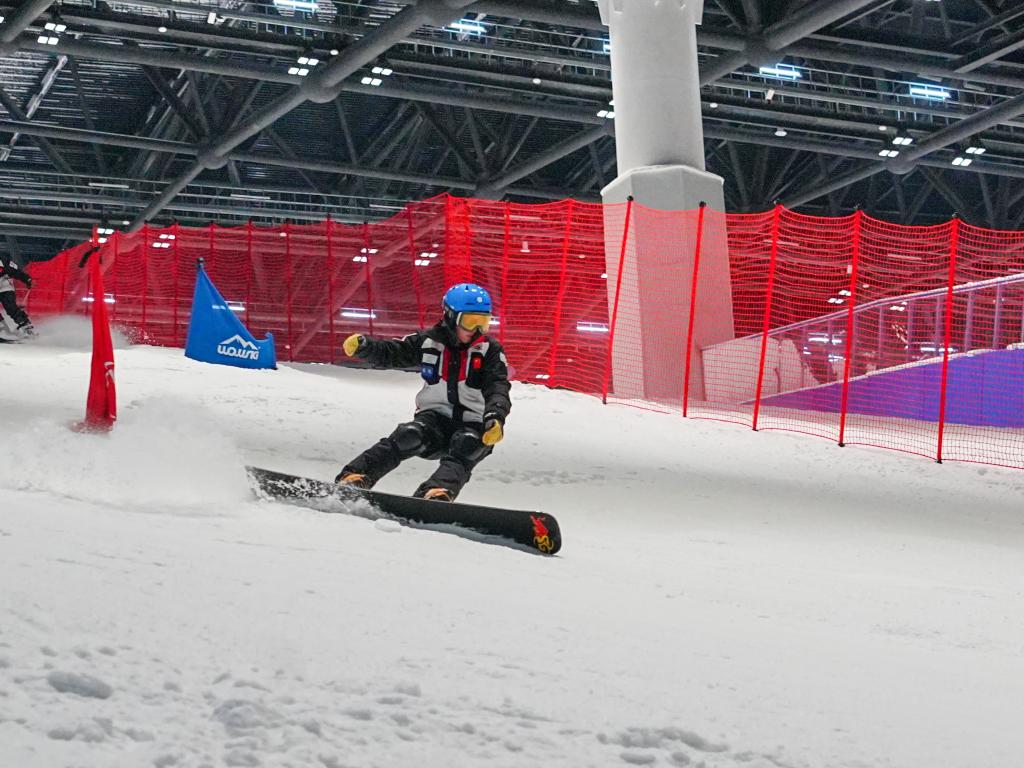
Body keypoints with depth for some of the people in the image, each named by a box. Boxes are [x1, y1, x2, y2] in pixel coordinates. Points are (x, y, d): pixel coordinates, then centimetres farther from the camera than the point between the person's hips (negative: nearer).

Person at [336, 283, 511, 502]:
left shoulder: (491, 350, -1)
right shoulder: (429, 342, 4)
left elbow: (497, 388, -13)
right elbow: (390, 353, 8)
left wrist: (495, 416, -34)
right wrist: (363, 346, -14)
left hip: (474, 426, -1)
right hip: (435, 417, 1)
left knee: (465, 449, -34)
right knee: (409, 437, -29)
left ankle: (437, 494, -59)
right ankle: (353, 478, -37)